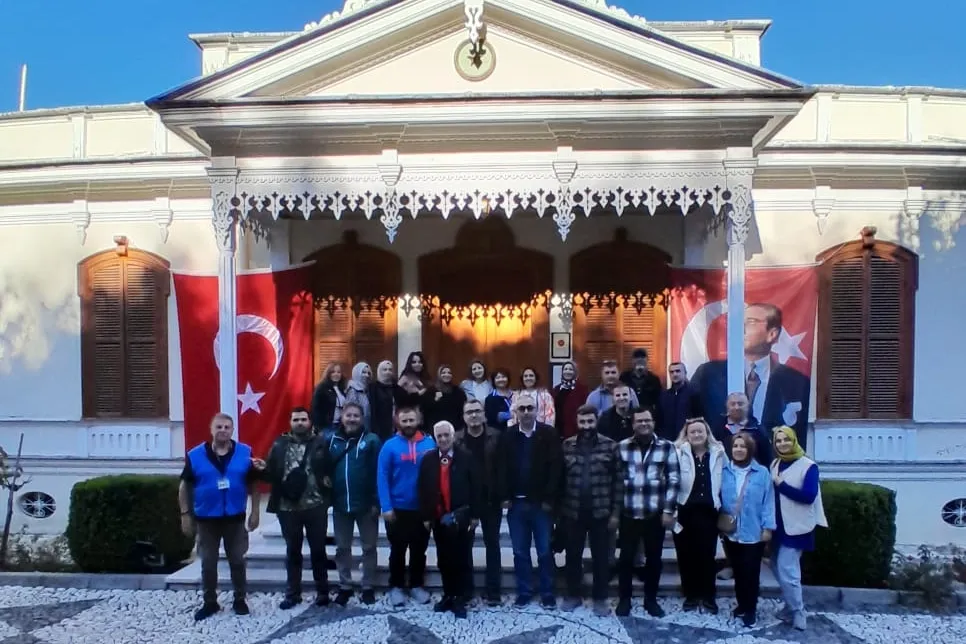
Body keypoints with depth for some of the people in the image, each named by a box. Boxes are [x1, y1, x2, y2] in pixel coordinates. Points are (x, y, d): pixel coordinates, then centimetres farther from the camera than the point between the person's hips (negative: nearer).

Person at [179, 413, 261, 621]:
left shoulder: (245, 453, -5)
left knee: (237, 561, 9)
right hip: (206, 518, 0)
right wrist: (185, 514, -2)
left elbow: (253, 484, 2)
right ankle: (209, 602, 25)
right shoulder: (195, 455, -6)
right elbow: (185, 486, 1)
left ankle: (239, 600, 24)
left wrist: (255, 512, -1)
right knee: (208, 563, 10)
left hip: (235, 518, 0)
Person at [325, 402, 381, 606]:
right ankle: (345, 586, 26)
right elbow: (325, 468, 9)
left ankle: (368, 587, 21)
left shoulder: (371, 440, -7)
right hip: (340, 504, 3)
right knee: (342, 547, 13)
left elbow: (378, 472, -9)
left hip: (366, 504, -3)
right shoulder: (332, 440, 4)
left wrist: (376, 501, -12)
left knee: (369, 547, 9)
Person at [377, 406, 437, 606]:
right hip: (398, 509, -2)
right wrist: (386, 507, -15)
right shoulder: (390, 446, -8)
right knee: (398, 550, 11)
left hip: (423, 509, 2)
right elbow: (382, 478, -9)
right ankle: (396, 586, 25)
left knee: (419, 550, 14)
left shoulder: (429, 443, -3)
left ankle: (417, 585, 28)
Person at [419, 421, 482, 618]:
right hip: (438, 517, 3)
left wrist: (475, 515, -6)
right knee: (443, 559, 11)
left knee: (461, 558, 2)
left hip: (460, 517, -3)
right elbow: (423, 489, 5)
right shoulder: (428, 459, 4)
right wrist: (426, 516, 1)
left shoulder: (466, 458, -3)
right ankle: (448, 595, 23)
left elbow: (475, 487, -3)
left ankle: (460, 599, 10)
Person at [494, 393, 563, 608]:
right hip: (516, 503, 2)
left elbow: (556, 467, -8)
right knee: (520, 552, 10)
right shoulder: (507, 436, 4)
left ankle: (547, 594, 17)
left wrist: (549, 498, -12)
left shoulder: (549, 434, -3)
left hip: (541, 503, -2)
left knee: (545, 551, 6)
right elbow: (501, 468, 2)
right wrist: (504, 497, -5)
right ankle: (524, 592, 20)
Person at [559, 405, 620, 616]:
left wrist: (615, 512, -6)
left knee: (601, 557, 8)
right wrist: (559, 510, -1)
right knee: (573, 555, 12)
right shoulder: (566, 446, 1)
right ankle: (573, 595, 27)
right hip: (573, 512, 1)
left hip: (601, 512, -1)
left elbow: (617, 481, -3)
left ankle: (600, 598, 22)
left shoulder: (610, 446, -3)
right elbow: (560, 479, 2)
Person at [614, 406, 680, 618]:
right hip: (628, 513, 0)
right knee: (626, 557, 6)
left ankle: (651, 599, 26)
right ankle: (624, 599, 21)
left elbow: (673, 480, -1)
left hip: (656, 513, 0)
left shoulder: (667, 447, -1)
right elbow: (615, 479, 3)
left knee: (654, 558, 11)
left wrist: (668, 510, -6)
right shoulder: (622, 447, 2)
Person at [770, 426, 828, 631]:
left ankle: (798, 613, 10)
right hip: (779, 525, 6)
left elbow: (809, 496, -21)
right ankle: (791, 607, 30)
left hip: (796, 527, -6)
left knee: (786, 571, -7)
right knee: (779, 568, 14)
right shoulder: (775, 464, 7)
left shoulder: (808, 466, -11)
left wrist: (781, 484, -19)